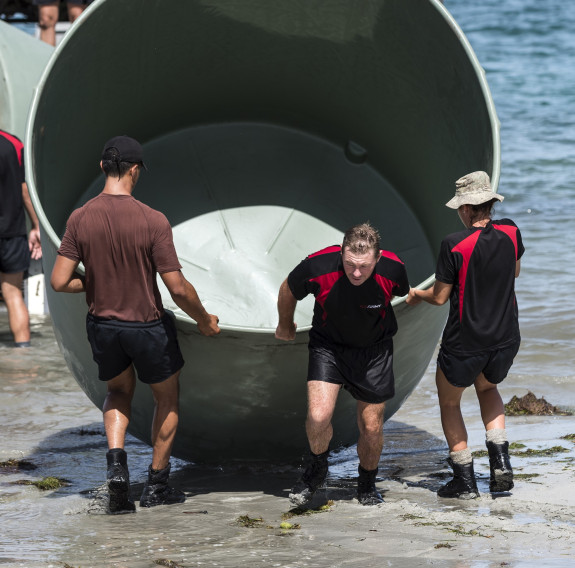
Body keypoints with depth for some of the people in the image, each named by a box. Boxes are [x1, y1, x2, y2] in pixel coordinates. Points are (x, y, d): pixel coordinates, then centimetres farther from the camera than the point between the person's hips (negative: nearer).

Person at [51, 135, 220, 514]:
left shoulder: (80, 219, -11)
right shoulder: (152, 221, -21)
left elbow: (60, 281, -11)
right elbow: (178, 288, -20)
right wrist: (205, 320, -2)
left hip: (102, 324, 3)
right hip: (148, 326, -3)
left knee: (119, 392, 29)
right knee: (167, 397, 23)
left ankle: (116, 462, 3)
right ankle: (157, 485, 28)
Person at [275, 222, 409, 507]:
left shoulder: (393, 270, -25)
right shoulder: (318, 267, -28)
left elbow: (405, 294, 3)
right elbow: (288, 291, -4)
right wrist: (285, 325, 13)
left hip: (374, 350, 1)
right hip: (328, 345, -1)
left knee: (371, 427, 4)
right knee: (318, 416, -19)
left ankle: (367, 484, 33)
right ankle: (316, 469, 11)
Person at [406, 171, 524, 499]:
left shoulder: (454, 245, -19)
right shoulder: (510, 232, -6)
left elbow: (440, 297, -9)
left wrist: (417, 296, 12)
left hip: (465, 343, -5)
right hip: (506, 339, 5)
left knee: (449, 402, 18)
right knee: (488, 387, 32)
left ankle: (465, 480, 16)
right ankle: (500, 461, 13)